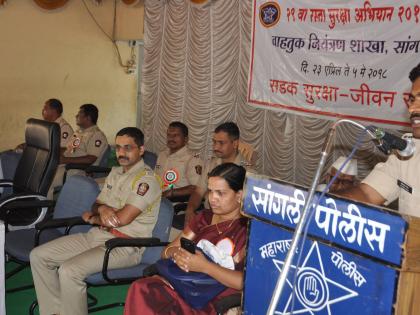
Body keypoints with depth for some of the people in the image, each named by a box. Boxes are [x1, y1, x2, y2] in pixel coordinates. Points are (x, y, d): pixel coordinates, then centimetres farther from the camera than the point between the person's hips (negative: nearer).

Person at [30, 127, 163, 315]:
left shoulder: (147, 179, -14)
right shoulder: (115, 172, 15)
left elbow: (122, 218, -22)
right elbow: (96, 205, 16)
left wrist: (93, 218, -2)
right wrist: (101, 208, -11)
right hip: (96, 235, 9)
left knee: (69, 271, -30)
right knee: (38, 256, 0)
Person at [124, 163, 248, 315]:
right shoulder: (204, 217, 18)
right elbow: (166, 251, 18)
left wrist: (205, 266, -20)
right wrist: (176, 253, -7)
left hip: (216, 301, -6)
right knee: (140, 290, -26)